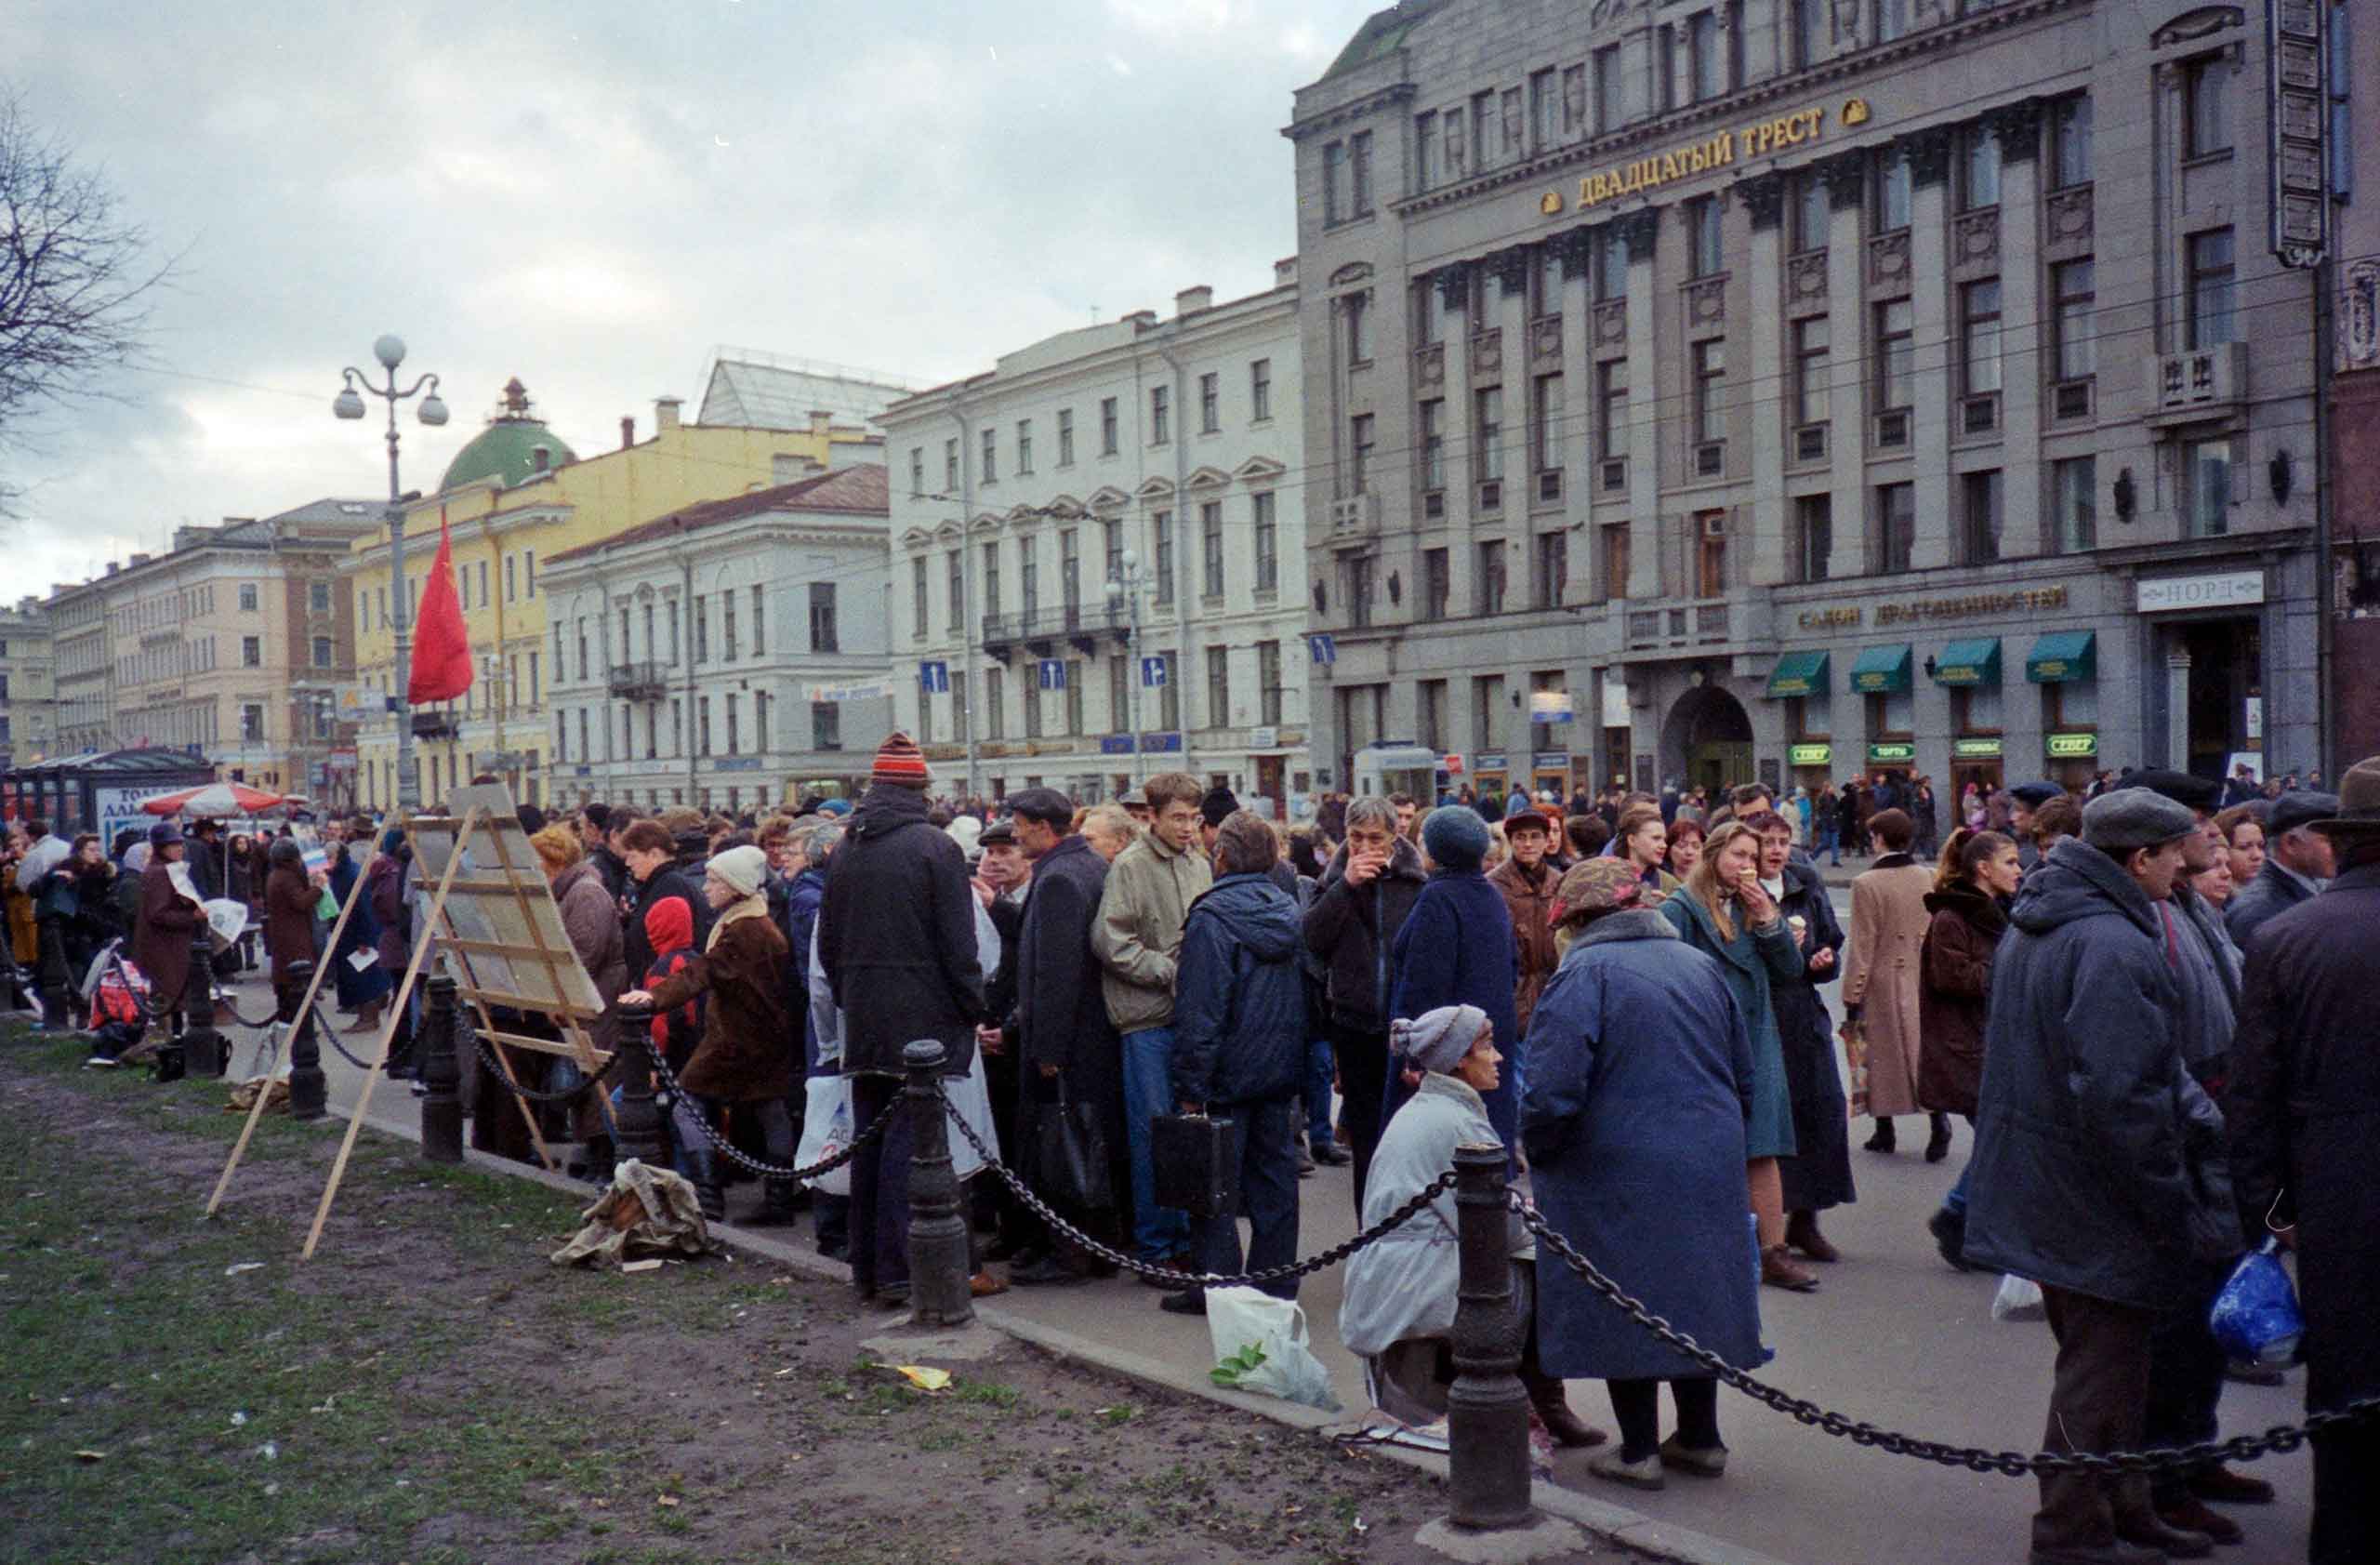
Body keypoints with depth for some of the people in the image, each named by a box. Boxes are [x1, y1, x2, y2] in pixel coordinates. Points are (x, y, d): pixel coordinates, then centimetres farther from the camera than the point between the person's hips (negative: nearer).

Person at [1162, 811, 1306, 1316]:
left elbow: (1199, 1009, -17)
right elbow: (1307, 994, 14)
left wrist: (1191, 1085, -14)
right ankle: (1275, 1285, 17)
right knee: (1275, 1174, 11)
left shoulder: (1212, 918, -14)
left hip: (1228, 1073, -6)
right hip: (1282, 1067, 6)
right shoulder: (1289, 910, 7)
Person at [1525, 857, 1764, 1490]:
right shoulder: (1702, 965, 7)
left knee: (1625, 1302, 5)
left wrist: (1536, 1155, -4)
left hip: (1616, 1171, -6)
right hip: (1710, 1168, 6)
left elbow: (1552, 1091, -20)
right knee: (1694, 1291, 16)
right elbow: (1745, 1079, 14)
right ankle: (1700, 1439, 26)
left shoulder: (1583, 974, -12)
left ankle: (1639, 1450, 13)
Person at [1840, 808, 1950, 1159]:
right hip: (1925, 979, 3)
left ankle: (1884, 1131, 17)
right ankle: (1939, 1121, -3)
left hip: (1883, 984, -3)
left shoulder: (1867, 884, -14)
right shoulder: (1929, 878, -1)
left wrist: (1852, 1000, -7)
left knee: (1883, 1053, 10)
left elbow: (1862, 948, -12)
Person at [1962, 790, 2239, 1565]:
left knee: (2103, 1360, 22)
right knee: (2101, 1369, 3)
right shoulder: (2116, 947, -24)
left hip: (2040, 1179, 10)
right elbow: (2120, 1099, -28)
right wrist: (2177, 1209, -19)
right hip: (2098, 1203, -10)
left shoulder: (2034, 925, 9)